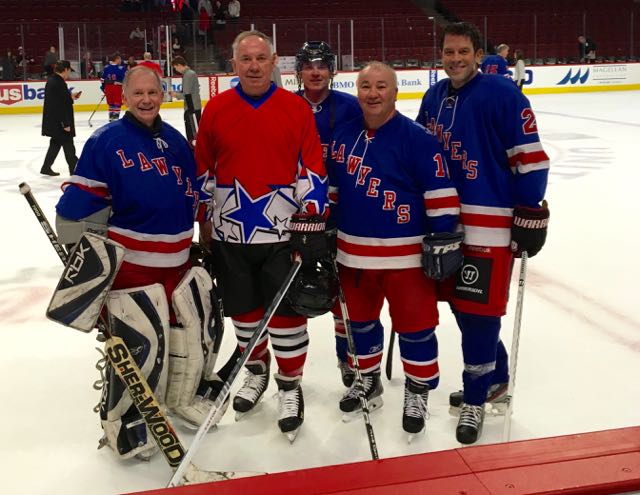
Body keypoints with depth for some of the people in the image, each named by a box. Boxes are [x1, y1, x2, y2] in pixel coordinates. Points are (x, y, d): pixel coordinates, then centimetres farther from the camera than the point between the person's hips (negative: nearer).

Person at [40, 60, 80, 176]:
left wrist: (71, 97, 18)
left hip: (53, 121, 10)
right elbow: (60, 106, -24)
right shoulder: (59, 83, -21)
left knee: (56, 143, 19)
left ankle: (46, 168, 26)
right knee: (68, 145, 0)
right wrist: (66, 124, -21)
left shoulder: (51, 80, 9)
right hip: (59, 122, -10)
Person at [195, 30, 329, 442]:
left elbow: (313, 169, -2)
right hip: (231, 234, 3)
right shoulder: (215, 110, 3)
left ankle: (290, 387, 19)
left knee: (287, 313, 1)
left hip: (283, 232, -2)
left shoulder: (297, 108, -2)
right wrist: (205, 223, 9)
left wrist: (311, 223, -7)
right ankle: (257, 370, 38)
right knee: (243, 311, 15)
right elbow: (203, 171, 9)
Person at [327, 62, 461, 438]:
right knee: (361, 320, 18)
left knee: (415, 325, 4)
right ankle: (368, 378, 39)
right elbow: (332, 187, 14)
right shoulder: (343, 137, 6)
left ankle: (418, 391, 23)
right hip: (354, 252, 5)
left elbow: (441, 191, -12)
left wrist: (445, 238, -15)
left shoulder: (417, 139, -11)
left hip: (406, 254, -5)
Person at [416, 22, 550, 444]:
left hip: (491, 222, -7)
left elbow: (531, 158, -12)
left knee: (479, 309, -4)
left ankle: (476, 398, 12)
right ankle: (495, 379, 34)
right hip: (445, 219, 7)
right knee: (461, 304, 14)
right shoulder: (433, 99, 11)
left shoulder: (502, 95, -10)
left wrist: (531, 217, -14)